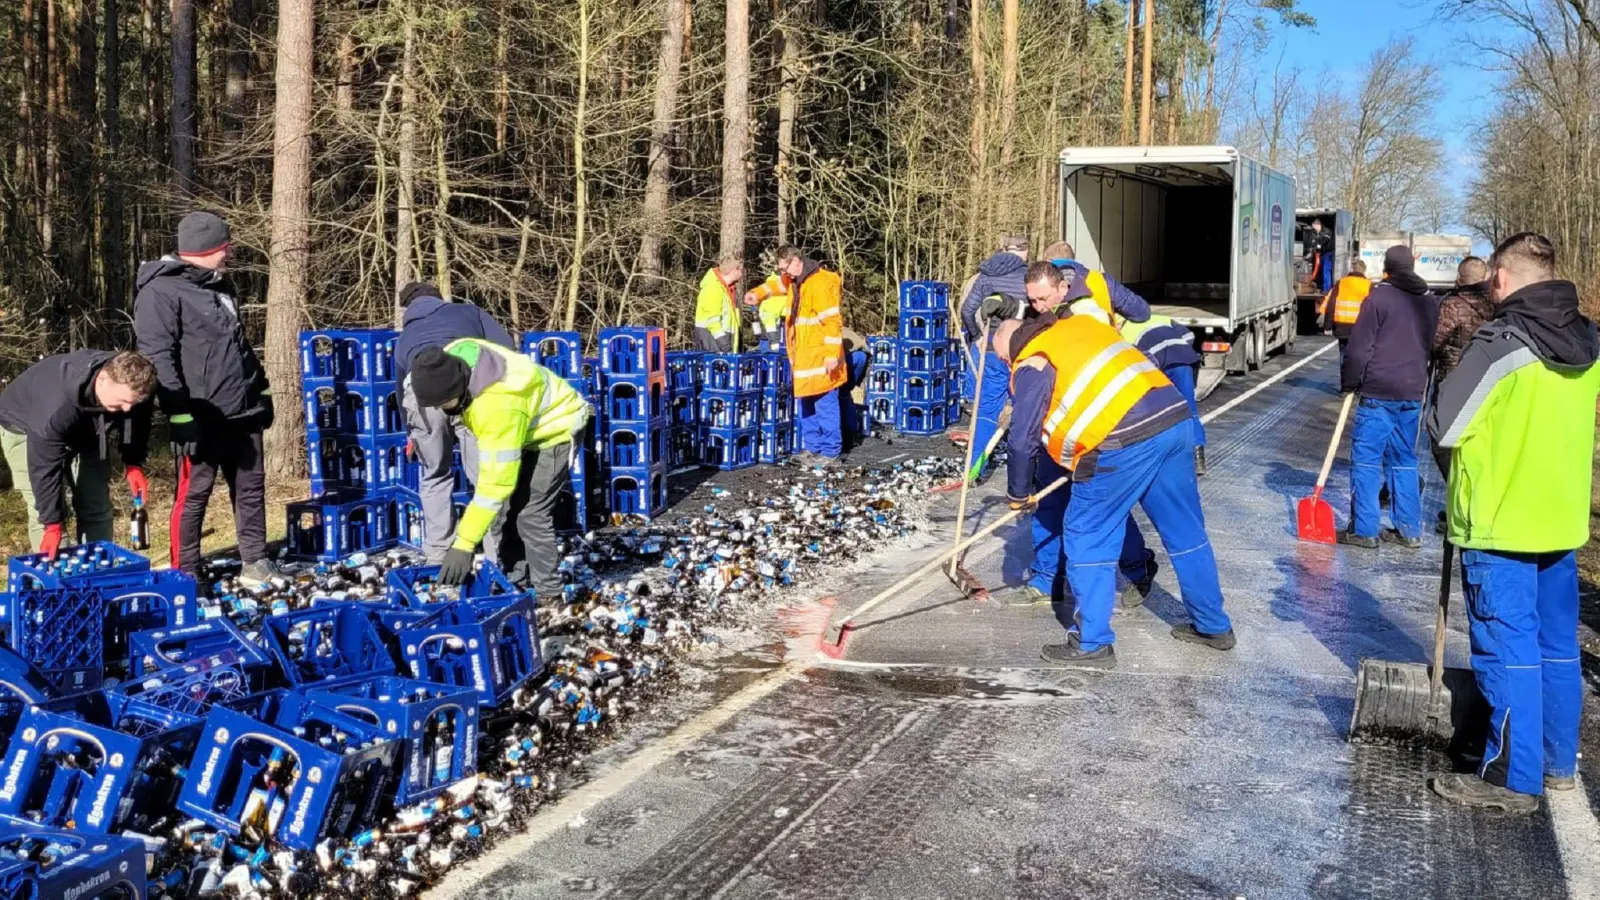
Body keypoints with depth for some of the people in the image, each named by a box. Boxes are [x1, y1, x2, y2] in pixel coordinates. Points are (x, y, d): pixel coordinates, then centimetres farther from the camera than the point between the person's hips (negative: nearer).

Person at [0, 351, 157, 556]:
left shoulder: (129, 386, -28)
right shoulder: (56, 407, -45)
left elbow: (136, 422, -4)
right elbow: (45, 468, -37)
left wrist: (134, 464, -12)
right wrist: (52, 525, -32)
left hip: (82, 428, 6)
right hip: (25, 428, -5)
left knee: (97, 507, 2)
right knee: (46, 512, -15)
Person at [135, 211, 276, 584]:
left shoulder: (220, 286, 16)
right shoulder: (160, 292, -11)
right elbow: (157, 359, -18)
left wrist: (263, 391, 22)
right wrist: (180, 415, -22)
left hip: (244, 412, 8)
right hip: (202, 418, -8)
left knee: (251, 488, 12)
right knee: (193, 494, -1)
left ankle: (256, 564, 22)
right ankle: (186, 577, 8)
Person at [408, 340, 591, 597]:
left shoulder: (499, 404, -43)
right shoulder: (452, 357, -20)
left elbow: (497, 481, -40)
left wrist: (464, 544, -39)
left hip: (555, 429, -9)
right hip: (526, 427, 9)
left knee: (530, 513, -14)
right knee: (508, 507, 8)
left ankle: (548, 593, -5)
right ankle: (516, 579, 18)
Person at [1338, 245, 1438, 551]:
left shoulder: (1378, 298, -8)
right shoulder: (1430, 302, 12)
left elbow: (1359, 348, -10)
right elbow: (1432, 346, 18)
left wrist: (1349, 383, 1)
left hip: (1378, 393, -6)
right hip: (1413, 394, 6)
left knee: (1366, 460, -2)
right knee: (1404, 460, 13)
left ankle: (1363, 530, -2)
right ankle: (1409, 530, 14)